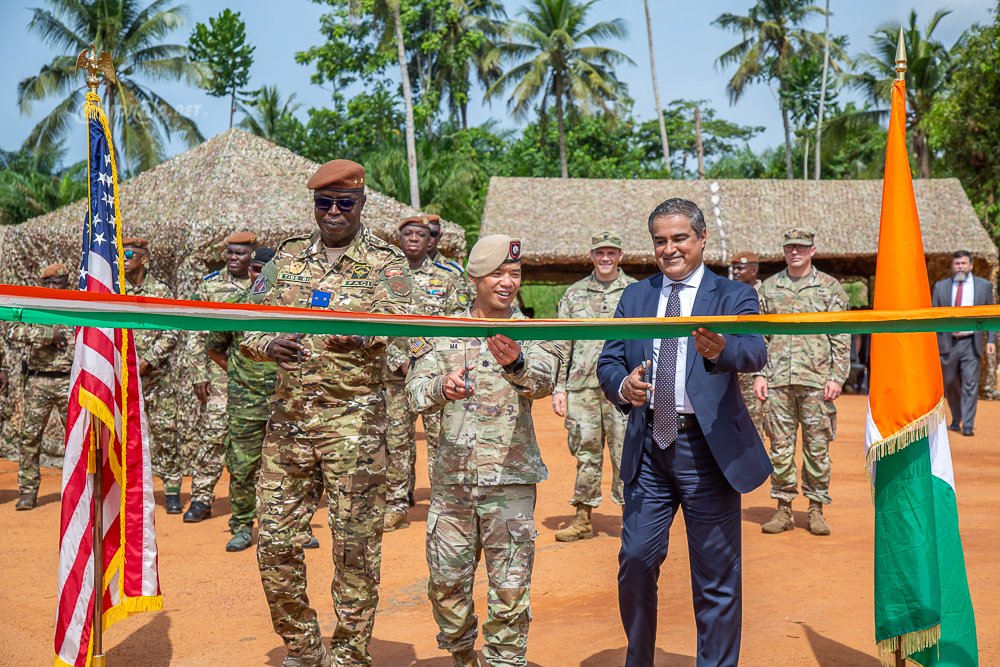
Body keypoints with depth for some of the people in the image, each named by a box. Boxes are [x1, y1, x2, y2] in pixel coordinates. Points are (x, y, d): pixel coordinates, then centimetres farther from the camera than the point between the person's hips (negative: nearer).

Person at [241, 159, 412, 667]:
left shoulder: (385, 261, 0)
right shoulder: (286, 258, 12)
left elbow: (397, 316, -19)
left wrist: (359, 335, -42)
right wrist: (268, 344, -16)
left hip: (354, 419, -4)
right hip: (289, 414, 4)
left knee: (356, 543, 3)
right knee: (273, 540, 7)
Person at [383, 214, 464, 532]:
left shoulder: (447, 280, 7)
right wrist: (400, 361, -7)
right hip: (396, 375, 1)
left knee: (441, 440, -1)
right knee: (396, 441, 5)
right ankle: (396, 506, 14)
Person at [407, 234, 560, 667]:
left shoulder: (531, 334, 0)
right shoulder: (444, 333, 7)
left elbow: (543, 381, -20)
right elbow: (415, 391, -3)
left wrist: (515, 364, -43)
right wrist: (441, 387, -26)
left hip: (510, 477, -2)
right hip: (451, 476, 3)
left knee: (510, 588, 0)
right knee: (446, 582, 12)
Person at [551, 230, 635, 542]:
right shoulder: (574, 294, 11)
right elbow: (562, 345, 10)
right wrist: (559, 387, 4)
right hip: (582, 387, 2)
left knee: (625, 452, -1)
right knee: (585, 452, 7)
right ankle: (583, 518, 17)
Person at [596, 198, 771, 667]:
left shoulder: (732, 296, -1)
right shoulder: (634, 297, 10)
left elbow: (754, 352, -19)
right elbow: (607, 362, 6)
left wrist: (720, 350, -42)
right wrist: (623, 386, -17)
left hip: (709, 448, -3)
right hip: (647, 447, 3)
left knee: (716, 576, 6)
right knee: (636, 562, 7)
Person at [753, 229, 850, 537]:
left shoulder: (830, 287, 5)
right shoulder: (769, 287, 11)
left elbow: (841, 338, 3)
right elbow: (759, 335, 11)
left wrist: (837, 377, -6)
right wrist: (759, 374, 3)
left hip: (817, 380, -2)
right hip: (777, 381, 2)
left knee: (817, 446, 3)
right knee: (780, 446, 4)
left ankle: (816, 509, 13)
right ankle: (784, 509, 13)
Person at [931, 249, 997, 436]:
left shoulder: (984, 285, 6)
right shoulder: (940, 286, 7)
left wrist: (991, 339, -2)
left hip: (971, 342, -1)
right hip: (947, 342, 2)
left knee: (970, 384, -9)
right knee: (950, 384, 10)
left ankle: (968, 426, -6)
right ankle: (956, 420, 29)